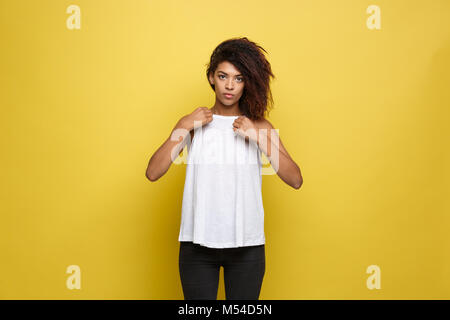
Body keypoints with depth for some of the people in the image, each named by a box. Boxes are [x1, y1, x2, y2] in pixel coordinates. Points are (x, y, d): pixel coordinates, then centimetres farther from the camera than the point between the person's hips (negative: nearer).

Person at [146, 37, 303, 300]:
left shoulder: (261, 127, 2)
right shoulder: (192, 124, 3)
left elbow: (296, 180, -8)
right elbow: (152, 173, -7)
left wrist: (258, 137, -16)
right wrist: (185, 128, -13)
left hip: (246, 245, 0)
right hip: (198, 242, 0)